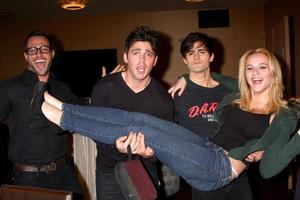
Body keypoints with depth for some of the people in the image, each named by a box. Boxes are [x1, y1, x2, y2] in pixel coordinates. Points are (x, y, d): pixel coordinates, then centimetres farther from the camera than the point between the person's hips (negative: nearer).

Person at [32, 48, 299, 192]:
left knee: (141, 131, -20)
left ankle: (51, 111, -14)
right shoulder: (234, 100, 15)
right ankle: (56, 105, -10)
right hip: (207, 150, 6)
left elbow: (268, 169, -12)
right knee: (139, 120, -16)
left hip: (221, 169, -6)